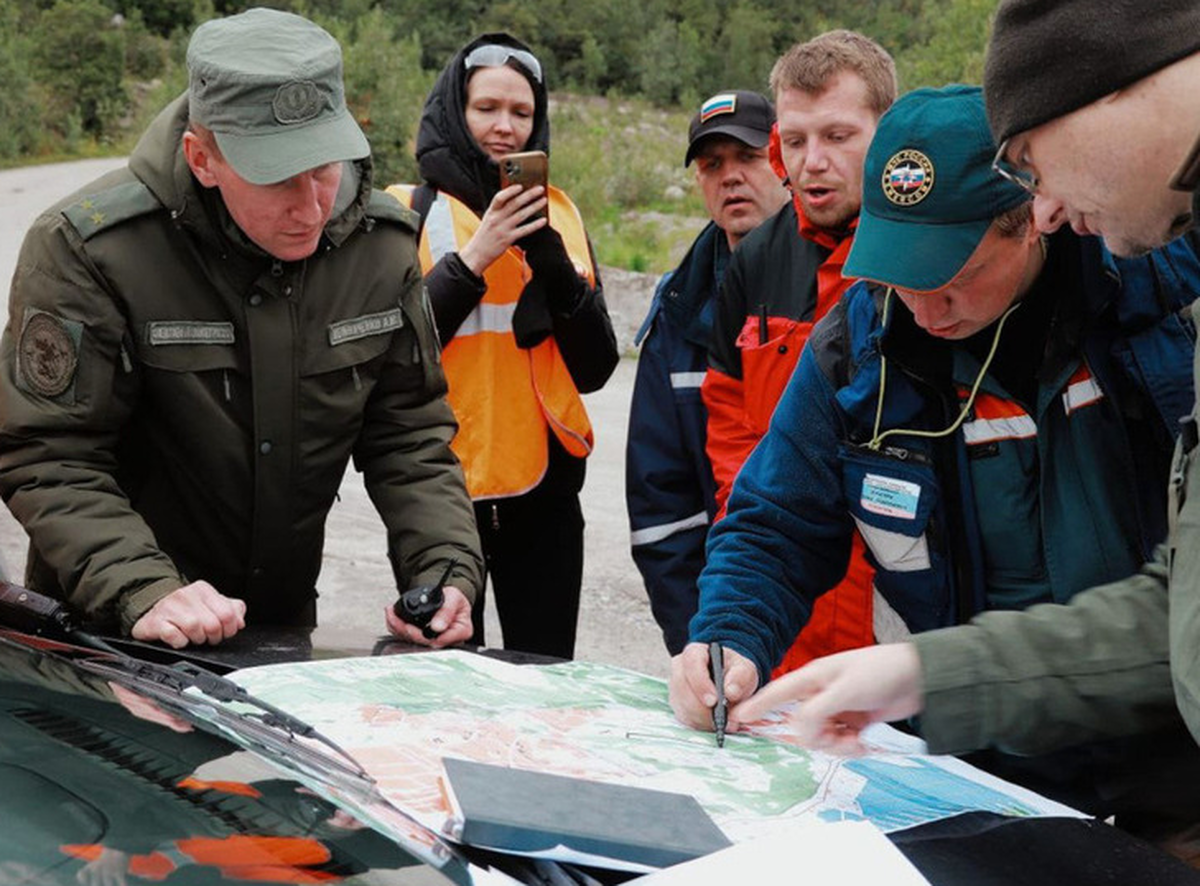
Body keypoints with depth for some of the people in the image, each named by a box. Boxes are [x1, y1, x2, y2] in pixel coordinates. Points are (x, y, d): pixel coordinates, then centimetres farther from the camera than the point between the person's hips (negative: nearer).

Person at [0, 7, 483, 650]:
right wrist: (144, 594, -29)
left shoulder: (382, 246, -6)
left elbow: (410, 435, 0)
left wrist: (447, 569, -15)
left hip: (286, 625, 4)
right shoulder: (86, 251, -18)